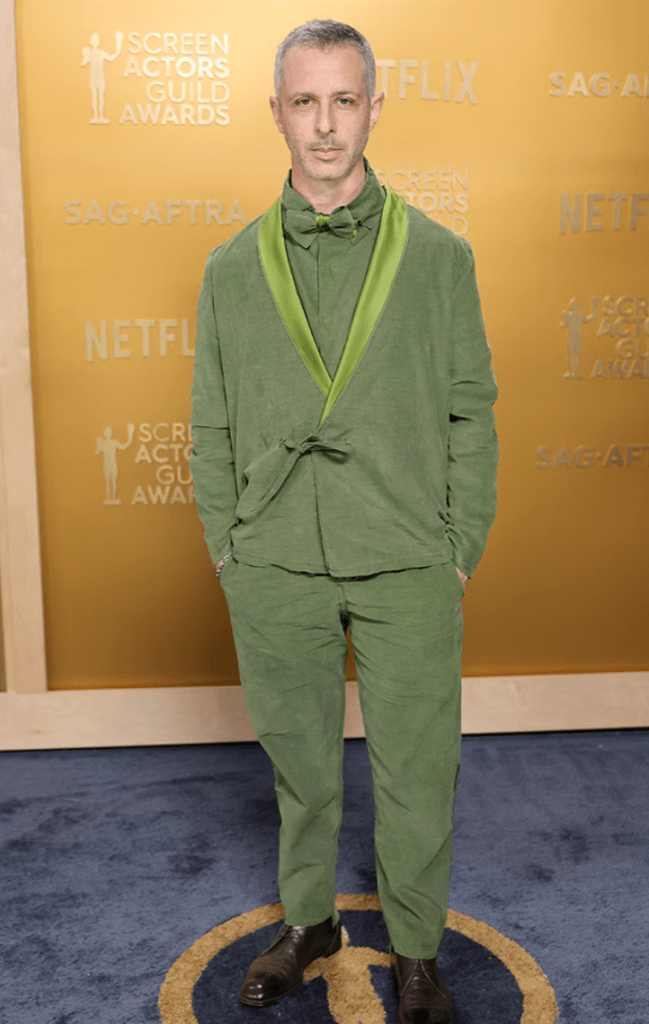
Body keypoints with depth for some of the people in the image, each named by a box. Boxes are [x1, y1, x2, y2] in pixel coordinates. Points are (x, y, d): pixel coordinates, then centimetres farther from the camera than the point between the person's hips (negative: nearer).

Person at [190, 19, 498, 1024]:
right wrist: (224, 546, 4)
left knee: (415, 764, 10)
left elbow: (471, 414, 3)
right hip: (275, 568, 2)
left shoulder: (439, 256, 2)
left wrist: (463, 550, -1)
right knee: (300, 758, 16)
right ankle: (309, 919, 39)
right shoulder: (233, 268, 5)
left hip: (408, 565, -1)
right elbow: (213, 424, 9)